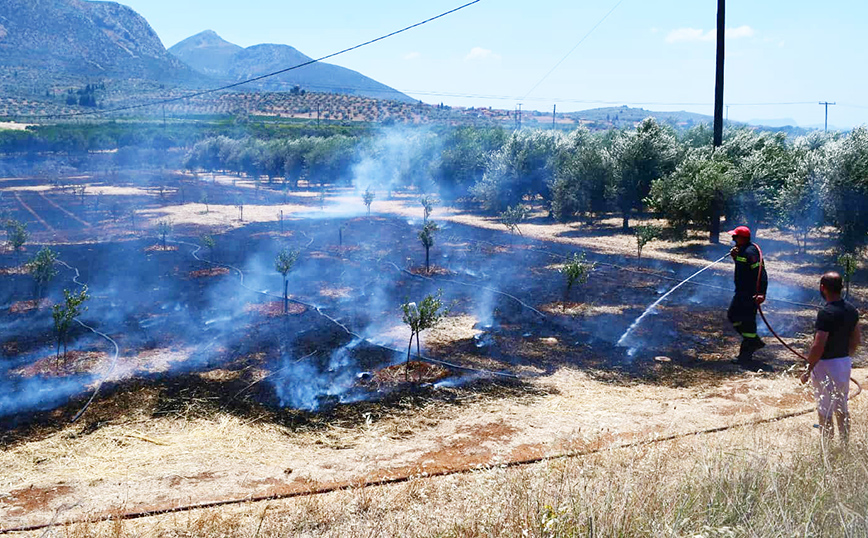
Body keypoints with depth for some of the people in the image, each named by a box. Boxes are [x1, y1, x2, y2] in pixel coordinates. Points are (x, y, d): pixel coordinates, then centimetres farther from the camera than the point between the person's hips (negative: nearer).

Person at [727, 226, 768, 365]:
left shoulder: (750, 252, -20)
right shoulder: (743, 250, 11)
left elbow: (760, 273, -26)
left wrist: (761, 293, -33)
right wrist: (735, 257, 5)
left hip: (749, 295, -11)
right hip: (742, 292, 11)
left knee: (747, 322, -4)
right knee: (732, 315, 18)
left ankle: (746, 356, 4)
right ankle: (755, 341, 26)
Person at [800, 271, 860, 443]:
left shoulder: (826, 313, -23)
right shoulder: (851, 310, 3)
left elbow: (818, 347, -24)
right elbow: (857, 340, 12)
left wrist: (808, 370, -15)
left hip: (826, 365, -8)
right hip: (845, 363, 8)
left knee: (825, 411, 2)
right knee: (842, 407, 18)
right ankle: (846, 444, 27)